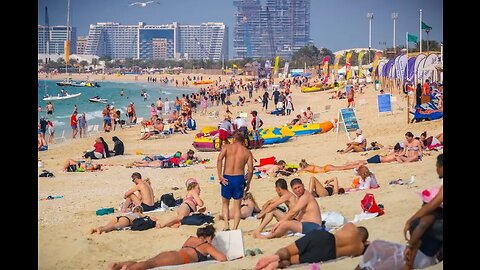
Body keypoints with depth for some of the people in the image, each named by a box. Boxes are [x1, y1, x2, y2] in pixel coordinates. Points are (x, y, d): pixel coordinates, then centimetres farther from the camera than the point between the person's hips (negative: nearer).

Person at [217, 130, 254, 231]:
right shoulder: (247, 152, 7)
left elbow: (219, 159, -14)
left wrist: (220, 176, -12)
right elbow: (250, 170, -1)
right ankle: (235, 228, 2)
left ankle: (226, 225, 4)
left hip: (227, 179, 0)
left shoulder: (227, 147, 3)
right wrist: (248, 183, 12)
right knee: (237, 206, 11)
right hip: (239, 179, 1)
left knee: (225, 203, 19)